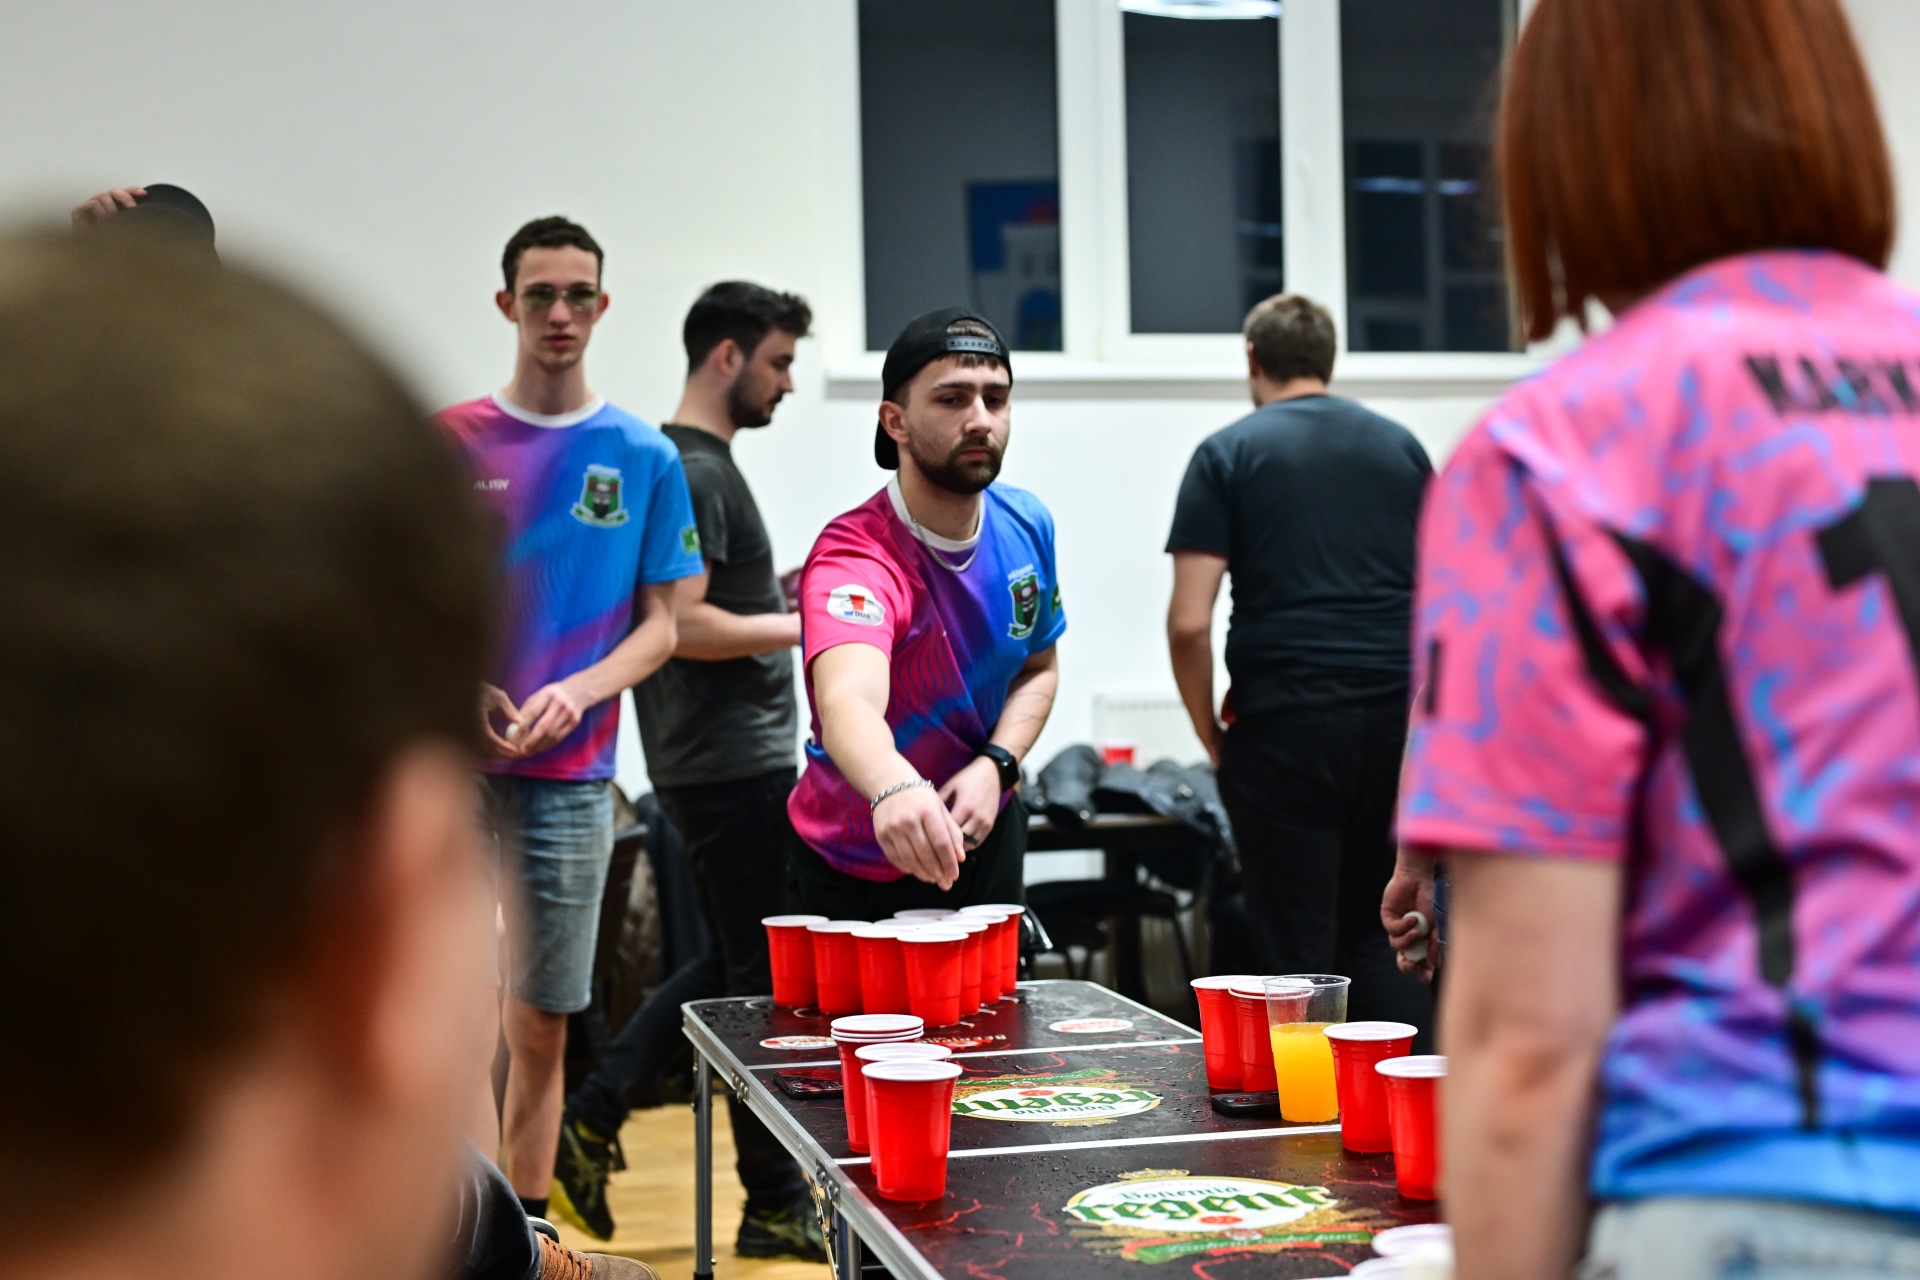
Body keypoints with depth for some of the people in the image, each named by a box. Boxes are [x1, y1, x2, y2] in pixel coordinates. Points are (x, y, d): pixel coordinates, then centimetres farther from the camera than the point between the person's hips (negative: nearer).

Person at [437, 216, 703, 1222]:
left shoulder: (646, 459, 6)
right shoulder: (448, 442, 4)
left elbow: (660, 624, 6)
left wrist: (575, 694, -12)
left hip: (571, 774, 1)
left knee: (541, 1029, 7)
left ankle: (528, 1226, 19)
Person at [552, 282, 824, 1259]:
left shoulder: (703, 463, 16)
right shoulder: (693, 471, -16)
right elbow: (681, 625, -24)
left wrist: (788, 593, 13)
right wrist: (805, 626, -17)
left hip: (726, 762, 10)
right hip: (731, 766, -10)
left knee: (729, 965, 18)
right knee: (764, 981, 0)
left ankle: (591, 1123, 18)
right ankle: (777, 1207, 12)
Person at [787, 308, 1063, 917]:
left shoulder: (1028, 525, -10)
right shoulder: (852, 558, -31)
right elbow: (847, 698, -50)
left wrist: (994, 765, -14)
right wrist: (895, 790, -72)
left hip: (984, 838, 5)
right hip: (861, 868, -5)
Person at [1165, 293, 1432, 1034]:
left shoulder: (1227, 455, 0)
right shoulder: (1401, 447, 12)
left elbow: (1189, 623, -9)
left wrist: (1212, 736, 3)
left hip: (1284, 724, -4)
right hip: (1395, 722, 4)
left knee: (1299, 957, 3)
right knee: (1375, 938, 16)